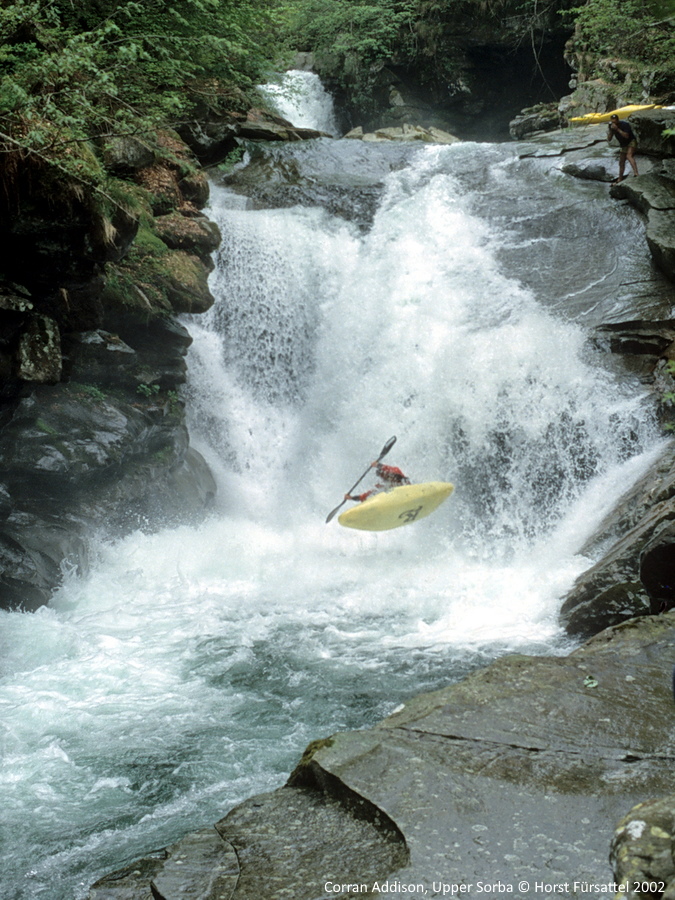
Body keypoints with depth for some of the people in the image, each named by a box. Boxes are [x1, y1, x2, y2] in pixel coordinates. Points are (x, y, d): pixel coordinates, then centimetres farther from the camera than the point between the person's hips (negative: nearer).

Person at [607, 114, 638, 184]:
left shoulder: (624, 124, -21)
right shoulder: (612, 126, -3)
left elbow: (626, 136, -30)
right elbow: (609, 139, -4)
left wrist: (617, 129, -34)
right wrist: (610, 130, -21)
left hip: (631, 142, -7)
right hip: (623, 145, 7)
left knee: (629, 156, -32)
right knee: (621, 163, 10)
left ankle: (635, 173, -46)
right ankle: (619, 180, 21)